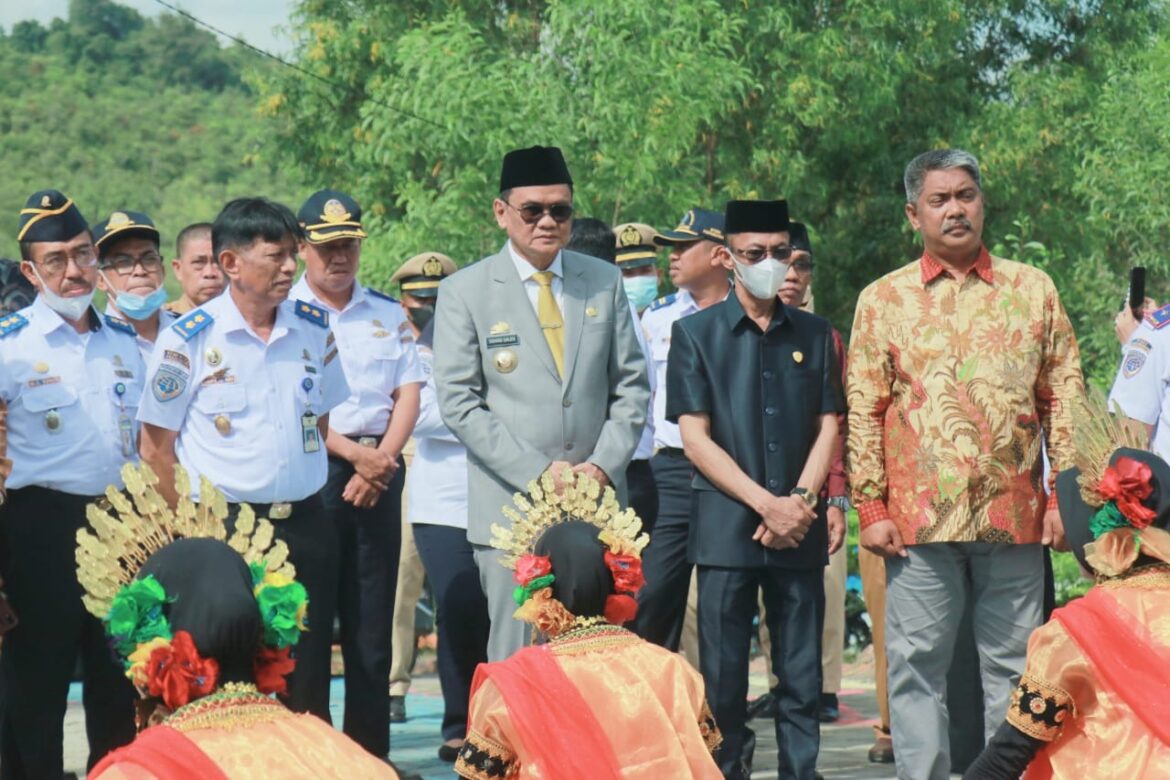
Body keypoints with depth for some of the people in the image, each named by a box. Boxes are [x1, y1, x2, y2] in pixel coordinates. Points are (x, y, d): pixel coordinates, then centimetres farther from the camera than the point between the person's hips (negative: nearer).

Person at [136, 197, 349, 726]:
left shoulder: (313, 329, 6)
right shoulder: (188, 340, -7)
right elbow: (156, 448, -3)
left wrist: (307, 498, 11)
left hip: (305, 524, 4)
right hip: (226, 528, -4)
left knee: (308, 689, 6)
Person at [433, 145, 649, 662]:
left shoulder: (604, 281, 12)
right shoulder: (464, 292, 2)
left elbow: (631, 386, 13)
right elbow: (458, 403, -4)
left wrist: (603, 466, -3)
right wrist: (539, 473, -12)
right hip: (510, 508, -3)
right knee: (516, 660, -5)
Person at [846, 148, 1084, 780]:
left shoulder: (1032, 290, 10)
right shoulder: (884, 300, 8)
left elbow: (1063, 396, 9)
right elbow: (863, 411, 5)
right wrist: (871, 507, -2)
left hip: (1015, 512, 1)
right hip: (920, 515, -1)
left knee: (1013, 662, 5)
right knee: (917, 663, 0)